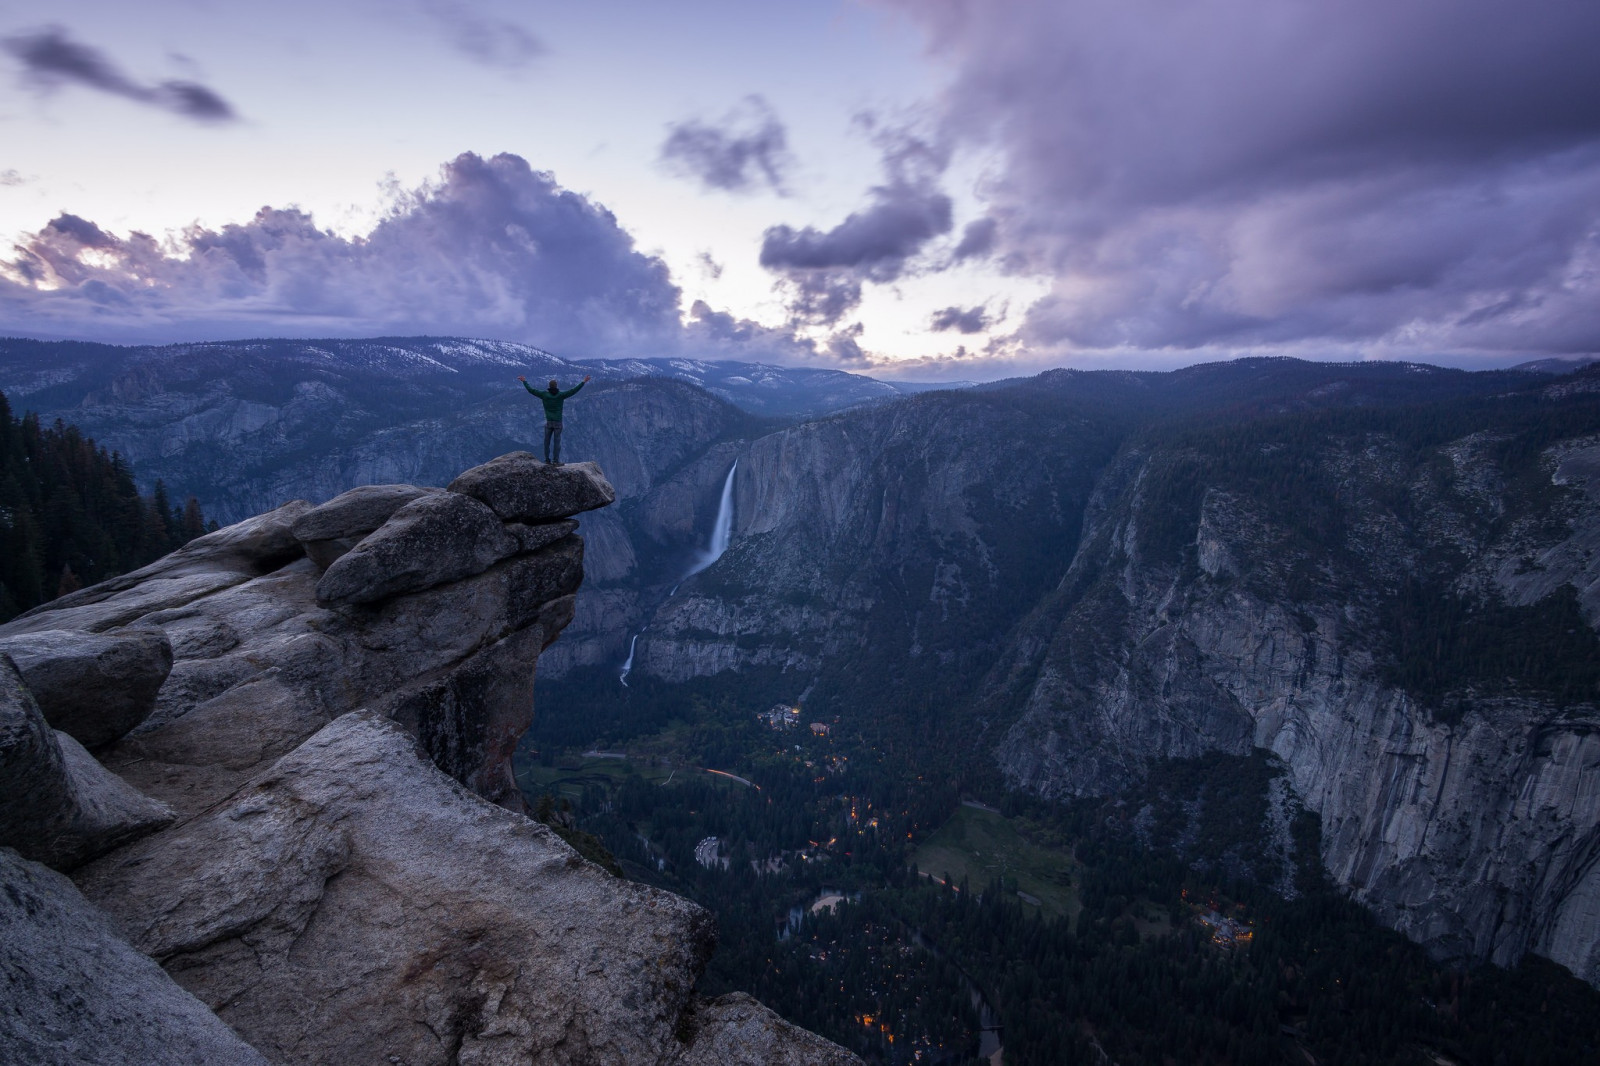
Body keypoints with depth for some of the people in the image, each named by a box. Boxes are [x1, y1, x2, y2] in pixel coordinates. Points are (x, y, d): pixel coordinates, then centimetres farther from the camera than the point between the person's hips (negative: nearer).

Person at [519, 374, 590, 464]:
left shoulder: (544, 395, -4)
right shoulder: (561, 395, -9)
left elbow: (531, 390, 1)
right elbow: (574, 390, -11)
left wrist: (524, 381, 14)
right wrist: (583, 382, -9)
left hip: (548, 422, 2)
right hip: (558, 423, -2)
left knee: (547, 442, 11)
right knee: (557, 442, 1)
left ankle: (547, 460, 17)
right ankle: (556, 461, 1)